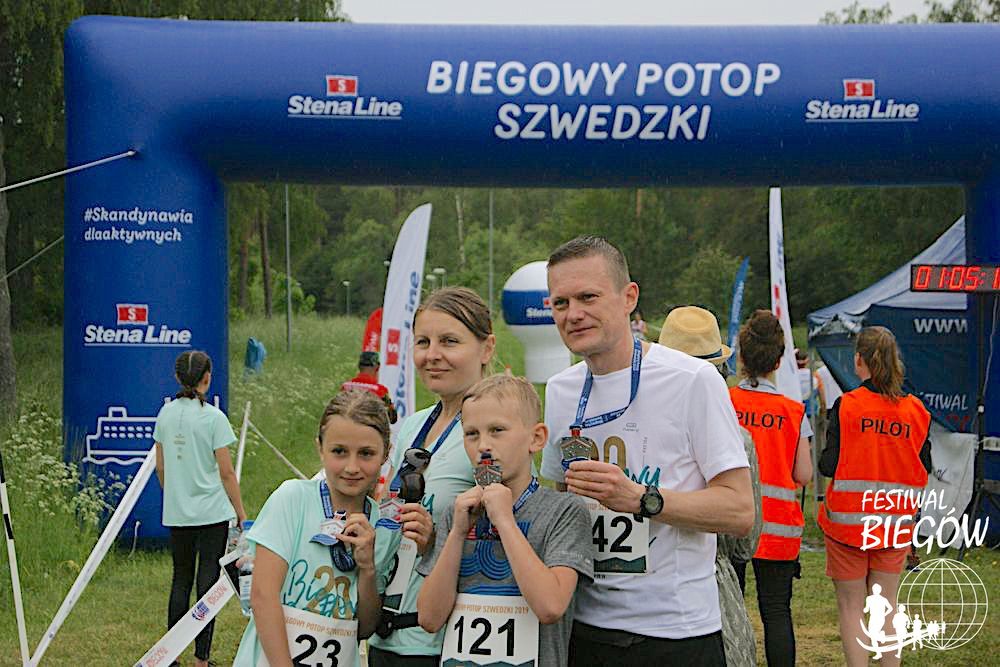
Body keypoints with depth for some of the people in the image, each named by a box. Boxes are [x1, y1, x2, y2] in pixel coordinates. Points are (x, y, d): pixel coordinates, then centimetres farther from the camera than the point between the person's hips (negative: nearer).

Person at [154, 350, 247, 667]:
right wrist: (241, 513, -3)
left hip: (177, 513, 5)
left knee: (181, 579, 15)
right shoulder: (214, 417, -12)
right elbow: (226, 472, -10)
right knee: (208, 580, 2)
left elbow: (160, 466, 10)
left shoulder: (166, 413, 2)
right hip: (212, 512, -5)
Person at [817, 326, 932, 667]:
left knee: (851, 607, 6)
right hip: (895, 523, 3)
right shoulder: (916, 410, -1)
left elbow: (829, 465, -14)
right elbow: (924, 469, 3)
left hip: (847, 520, -3)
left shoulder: (846, 405, -12)